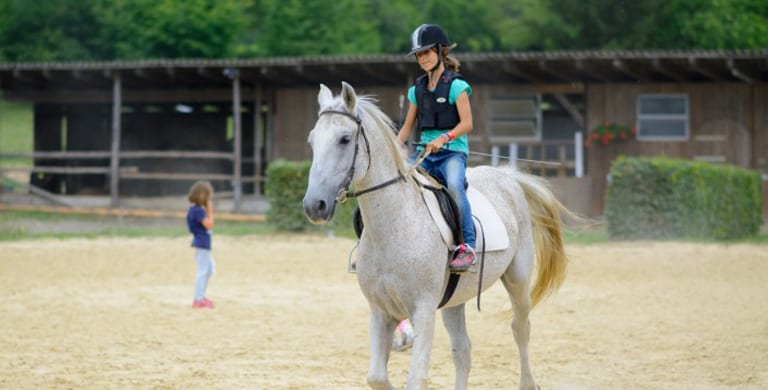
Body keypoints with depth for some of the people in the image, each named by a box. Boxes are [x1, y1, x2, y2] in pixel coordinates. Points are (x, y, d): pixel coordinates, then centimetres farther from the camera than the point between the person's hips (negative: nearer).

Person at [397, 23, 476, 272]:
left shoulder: (455, 85, -3)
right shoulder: (417, 89, 15)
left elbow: (467, 124, -9)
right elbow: (408, 125, 19)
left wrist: (444, 138, -24)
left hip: (452, 151, -6)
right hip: (424, 151, 6)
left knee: (454, 185, -35)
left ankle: (467, 247, -35)